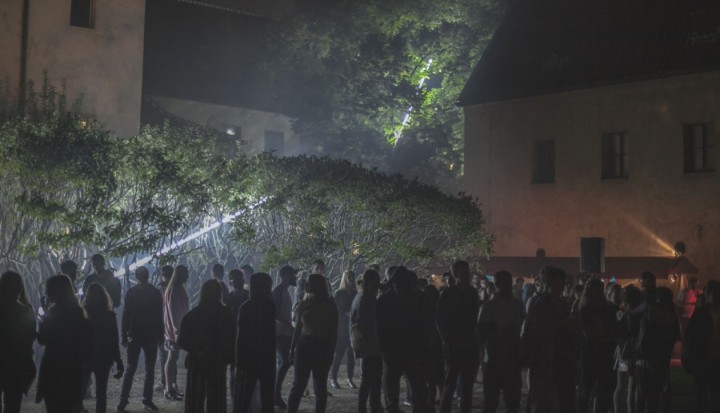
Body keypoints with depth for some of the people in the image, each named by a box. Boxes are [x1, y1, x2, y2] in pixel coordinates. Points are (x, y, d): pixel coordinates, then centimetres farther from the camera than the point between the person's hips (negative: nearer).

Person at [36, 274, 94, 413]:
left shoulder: (56, 312, -16)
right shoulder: (77, 311, 4)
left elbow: (42, 339, -8)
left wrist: (45, 314, 0)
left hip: (54, 370, -7)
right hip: (72, 368, 7)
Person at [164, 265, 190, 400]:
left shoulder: (177, 289, 13)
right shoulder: (175, 290, -16)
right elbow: (173, 310, -20)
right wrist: (176, 329, -23)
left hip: (175, 329, 10)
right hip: (174, 329, -10)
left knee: (173, 358, 12)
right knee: (172, 358, -6)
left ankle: (172, 388, 18)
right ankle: (169, 390, -4)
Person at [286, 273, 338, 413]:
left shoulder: (329, 306, -4)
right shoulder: (304, 304, 5)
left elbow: (333, 333, -4)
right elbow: (298, 327, 11)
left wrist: (330, 353, -11)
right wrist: (292, 347, 7)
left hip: (322, 348, -2)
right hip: (304, 345, 2)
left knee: (319, 387, 4)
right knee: (298, 384, -3)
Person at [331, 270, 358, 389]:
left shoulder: (355, 294, 10)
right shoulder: (338, 294, 0)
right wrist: (346, 314, -15)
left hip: (353, 329, 4)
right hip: (341, 329, -4)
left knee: (351, 354, 3)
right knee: (339, 353, -4)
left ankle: (350, 379, 9)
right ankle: (333, 378, 3)